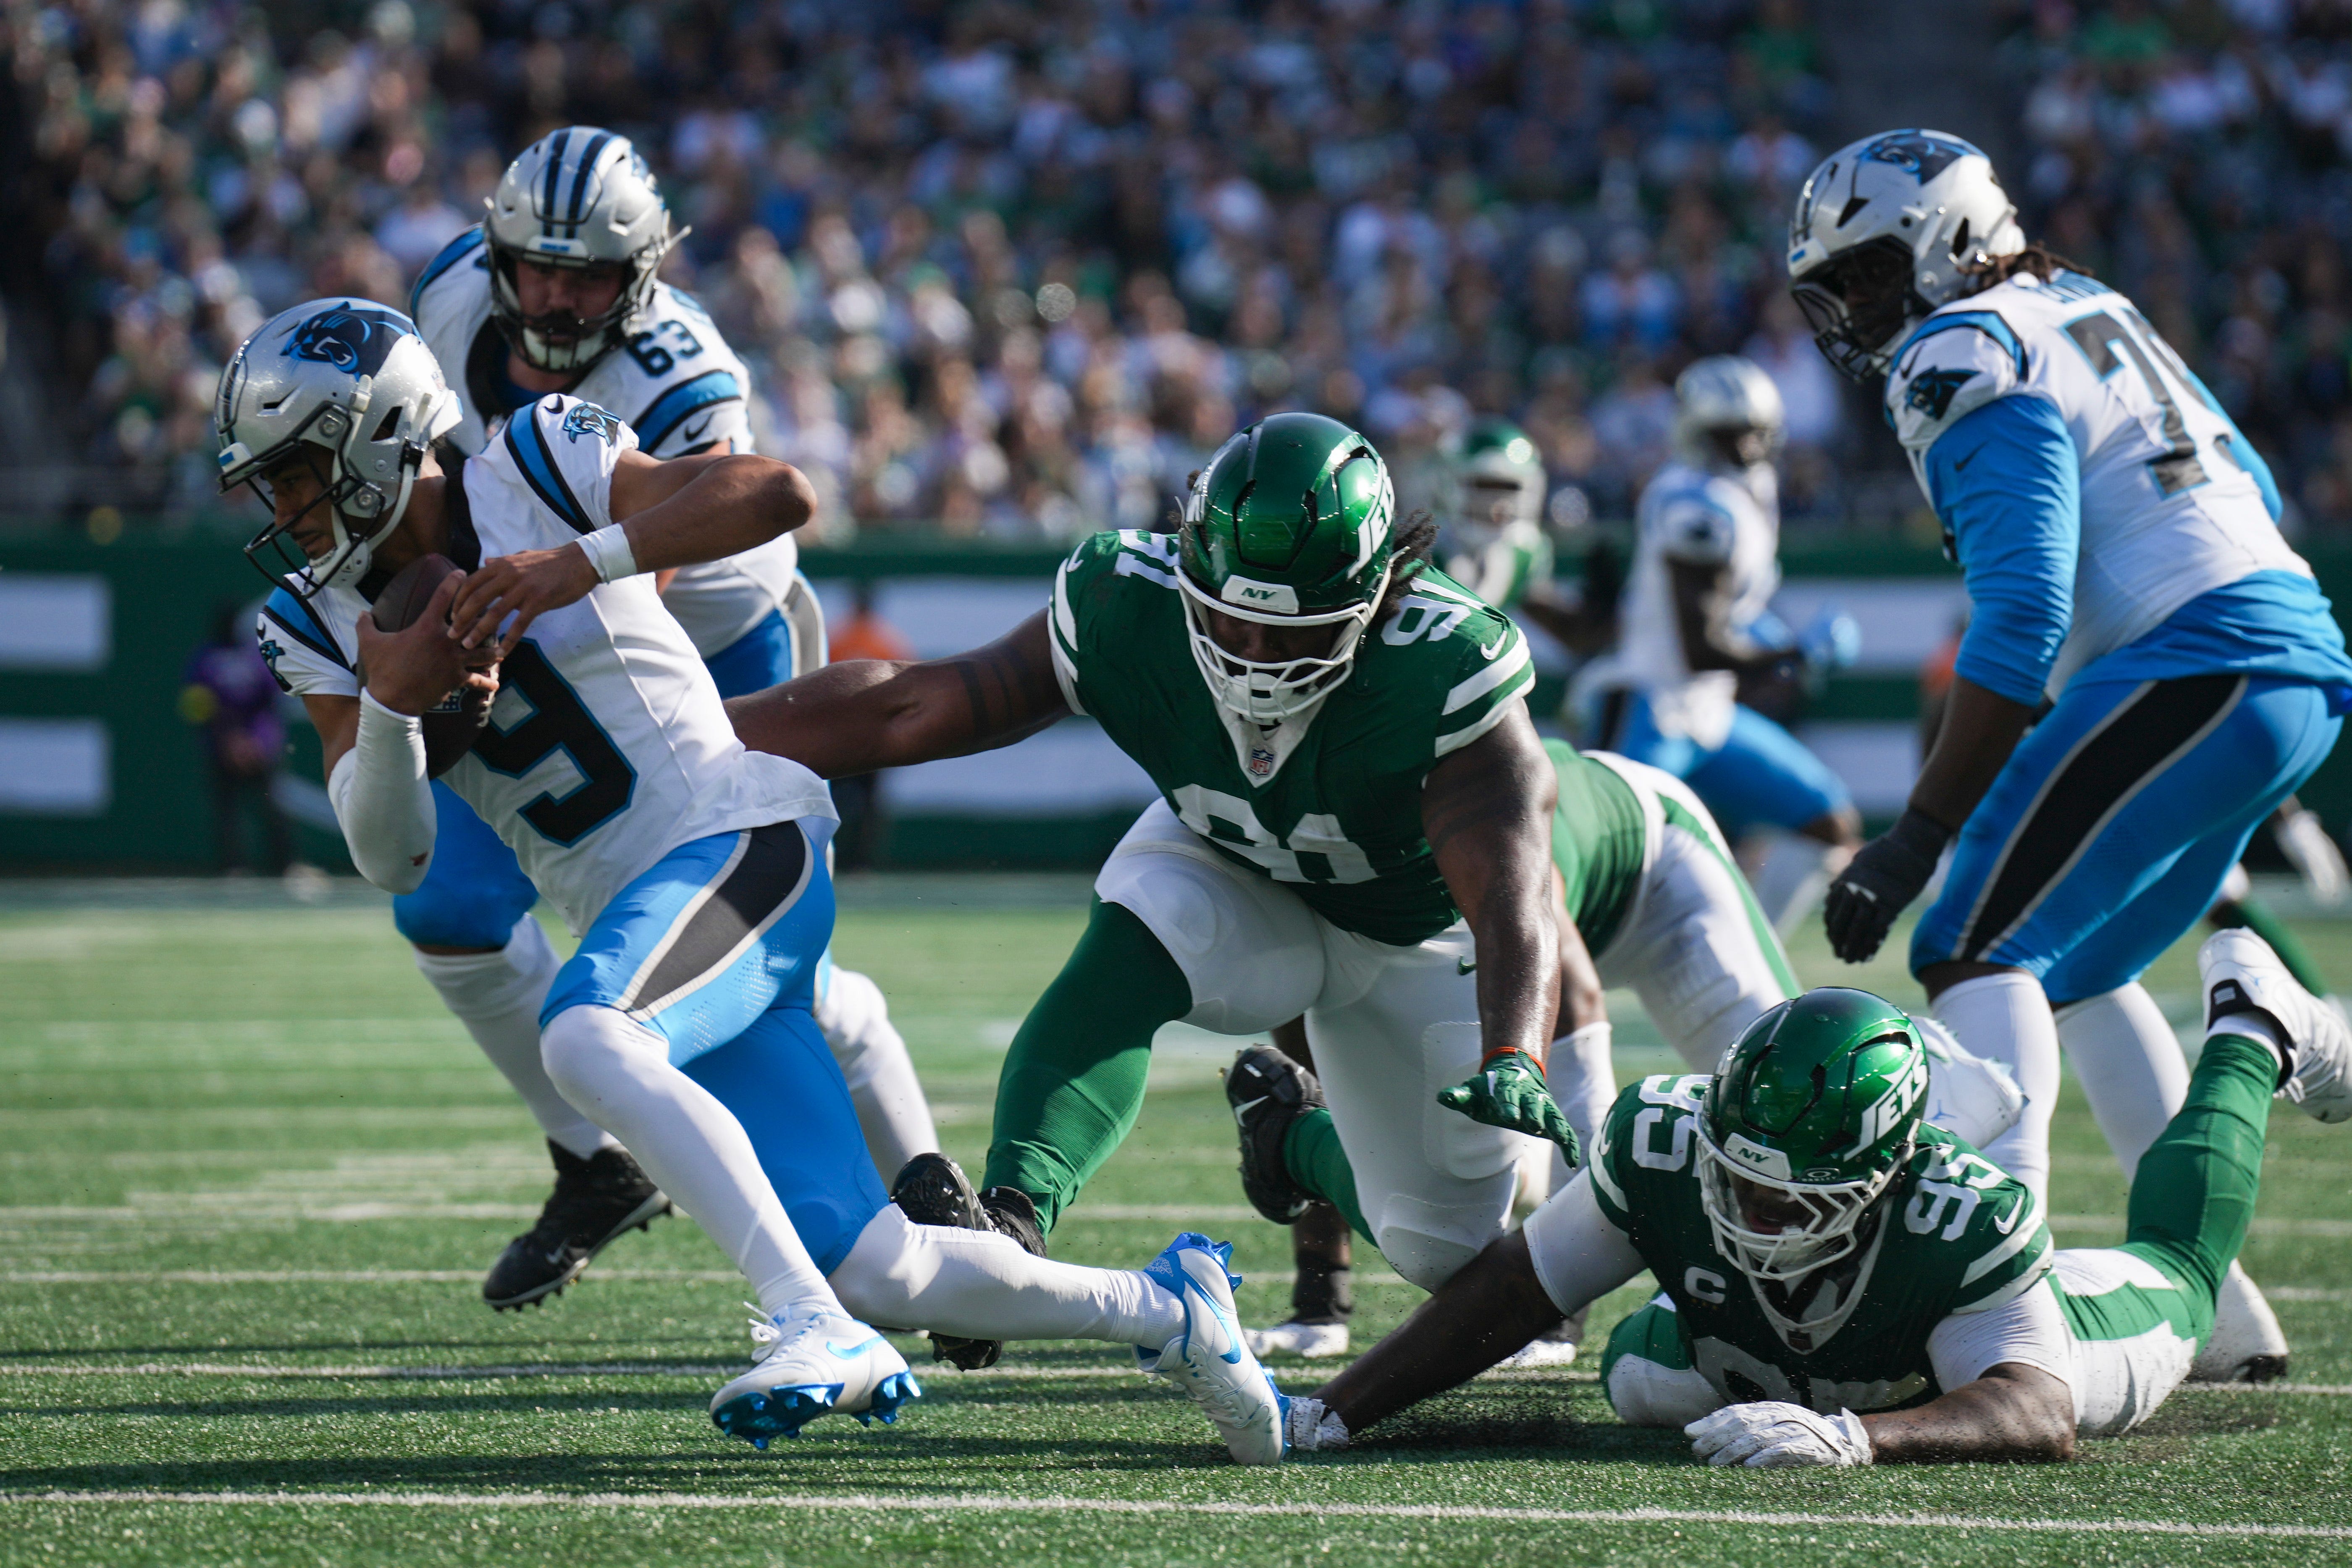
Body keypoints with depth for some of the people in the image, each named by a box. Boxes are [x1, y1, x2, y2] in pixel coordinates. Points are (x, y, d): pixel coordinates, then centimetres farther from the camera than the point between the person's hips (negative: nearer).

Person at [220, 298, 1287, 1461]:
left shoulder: (536, 473, -7)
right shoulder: (331, 624, 9)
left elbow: (777, 494, -20)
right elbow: (392, 858, 1)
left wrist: (579, 563, -28)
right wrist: (390, 702, -17)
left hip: (739, 847, -7)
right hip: (636, 911, 7)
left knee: (581, 1038, -36)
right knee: (872, 1268, -2)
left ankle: (815, 1327, -39)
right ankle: (1163, 1310, 17)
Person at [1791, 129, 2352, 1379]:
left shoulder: (1971, 359, -8)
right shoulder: (2081, 311, 20)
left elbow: (2020, 618, -17)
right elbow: (2250, 492, 29)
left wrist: (1918, 838, -18)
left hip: (2195, 667, -10)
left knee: (1980, 951, -14)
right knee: (2074, 973, 21)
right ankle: (2221, 1310, 20)